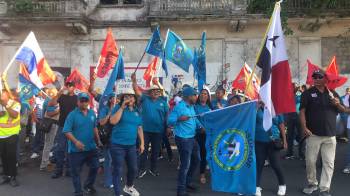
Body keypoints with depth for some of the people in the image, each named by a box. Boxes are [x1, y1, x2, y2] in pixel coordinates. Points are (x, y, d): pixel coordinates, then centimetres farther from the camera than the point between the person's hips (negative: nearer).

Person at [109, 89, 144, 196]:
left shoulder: (137, 111, 9)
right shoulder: (118, 107, -5)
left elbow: (139, 128, 14)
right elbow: (113, 121, -21)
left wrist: (142, 143, 11)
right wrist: (122, 107, -21)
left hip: (132, 145, 5)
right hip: (117, 145, -5)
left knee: (133, 169, 17)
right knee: (118, 170, 2)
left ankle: (129, 187, 43)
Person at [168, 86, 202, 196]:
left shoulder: (191, 106, 10)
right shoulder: (179, 107, -17)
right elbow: (169, 121, -19)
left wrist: (200, 126, 4)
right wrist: (179, 119, -36)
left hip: (192, 138, 10)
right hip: (183, 139, -10)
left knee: (196, 159, 22)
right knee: (185, 165, -3)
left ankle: (188, 182, 38)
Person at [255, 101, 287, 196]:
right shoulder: (257, 109, 2)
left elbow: (281, 125, 9)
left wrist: (284, 140, 6)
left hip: (273, 141, 0)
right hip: (259, 141, 0)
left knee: (276, 164, 3)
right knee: (259, 164, 7)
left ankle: (282, 184, 27)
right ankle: (257, 186, 20)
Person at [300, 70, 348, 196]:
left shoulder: (332, 93, 11)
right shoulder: (308, 93, 0)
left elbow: (343, 111, 15)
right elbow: (302, 111, -5)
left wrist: (338, 104, -8)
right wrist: (304, 128, -16)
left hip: (330, 135, 3)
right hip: (313, 134, -3)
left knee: (329, 163, 4)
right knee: (310, 161, 5)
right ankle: (312, 183, 25)